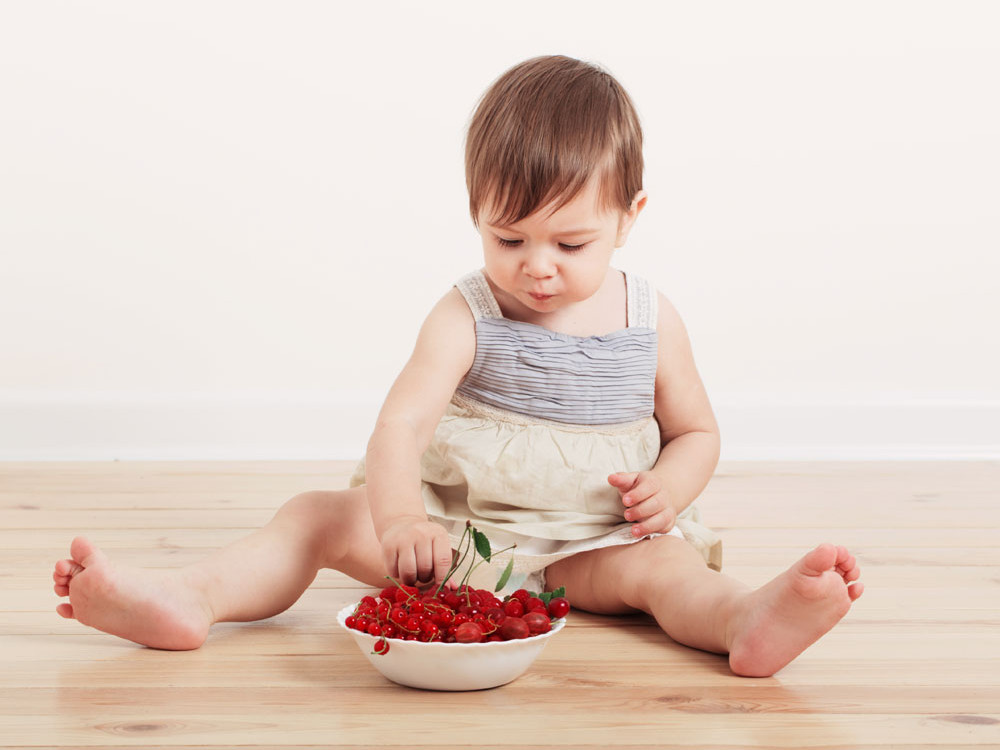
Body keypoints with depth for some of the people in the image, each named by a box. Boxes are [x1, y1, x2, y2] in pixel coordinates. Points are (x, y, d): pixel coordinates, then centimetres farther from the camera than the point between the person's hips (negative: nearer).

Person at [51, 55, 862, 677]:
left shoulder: (651, 321, -1)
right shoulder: (468, 315, -8)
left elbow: (696, 432, 11)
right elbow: (402, 421, -23)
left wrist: (668, 489, -13)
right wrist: (398, 518, -43)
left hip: (588, 543, 0)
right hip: (454, 526, 1)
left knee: (659, 563, -31)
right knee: (324, 515, -16)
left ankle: (747, 619, -60)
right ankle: (190, 597, -33)